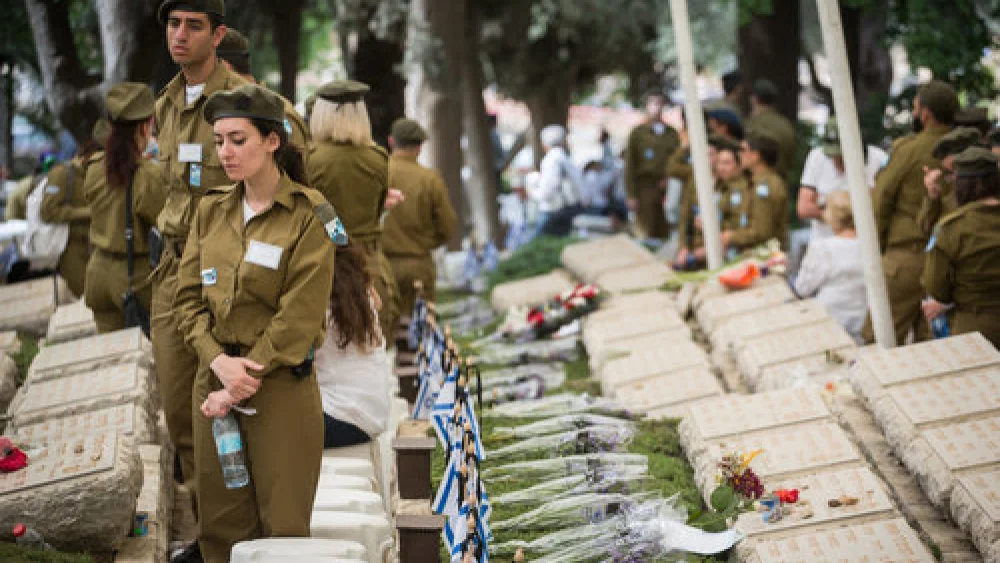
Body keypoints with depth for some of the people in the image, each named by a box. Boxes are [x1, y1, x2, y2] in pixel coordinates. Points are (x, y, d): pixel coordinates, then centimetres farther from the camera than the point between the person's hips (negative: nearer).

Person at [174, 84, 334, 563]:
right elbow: (189, 298, 6)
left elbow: (297, 317, -13)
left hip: (280, 384, -5)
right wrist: (219, 361, -12)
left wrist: (240, 387, -14)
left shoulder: (309, 215, -8)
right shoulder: (211, 209, 8)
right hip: (215, 378, 5)